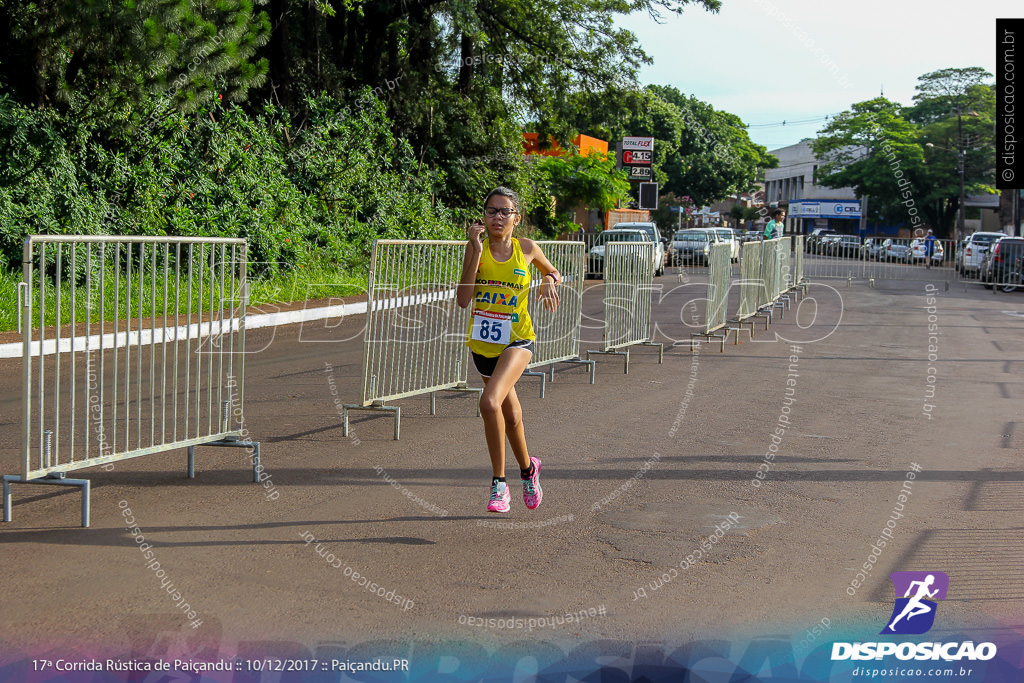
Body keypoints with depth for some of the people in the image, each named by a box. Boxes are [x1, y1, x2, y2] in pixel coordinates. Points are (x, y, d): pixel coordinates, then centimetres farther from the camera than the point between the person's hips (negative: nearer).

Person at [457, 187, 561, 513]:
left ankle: (499, 483, -11)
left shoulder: (526, 248, -2)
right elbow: (463, 299, -14)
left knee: (490, 402, -26)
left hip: (517, 341, -3)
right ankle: (528, 468, 43)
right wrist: (476, 251, -18)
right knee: (510, 415, 17)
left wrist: (549, 282, -5)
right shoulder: (476, 248, -3)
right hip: (483, 342, 3)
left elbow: (553, 273, 18)